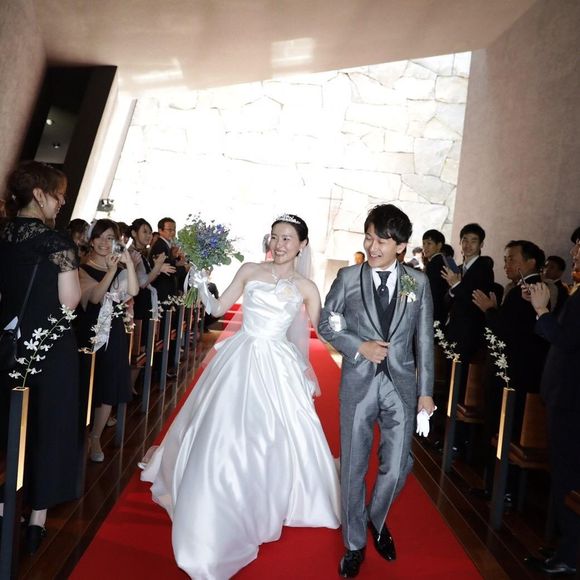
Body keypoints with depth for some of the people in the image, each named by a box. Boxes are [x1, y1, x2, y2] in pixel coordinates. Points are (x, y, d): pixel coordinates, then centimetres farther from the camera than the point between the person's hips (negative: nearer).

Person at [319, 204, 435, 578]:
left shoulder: (418, 282, 0)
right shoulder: (348, 278, -2)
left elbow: (424, 340, 3)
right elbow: (326, 324, 4)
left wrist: (426, 390, 2)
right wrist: (359, 348, -12)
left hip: (401, 384, 1)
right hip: (358, 383, 0)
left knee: (397, 467, 6)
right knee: (354, 468, 9)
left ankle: (377, 520, 39)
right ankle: (355, 544, 30)